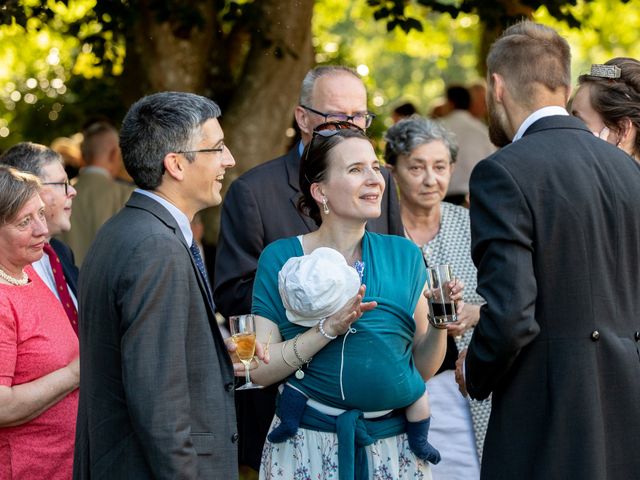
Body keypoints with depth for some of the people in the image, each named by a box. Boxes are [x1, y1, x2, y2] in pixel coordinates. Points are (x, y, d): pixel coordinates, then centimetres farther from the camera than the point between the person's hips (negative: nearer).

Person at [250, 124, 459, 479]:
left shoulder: (403, 256, 3)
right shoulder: (280, 259, -4)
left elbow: (423, 368, 7)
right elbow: (259, 371, -10)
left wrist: (440, 323, -12)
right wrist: (329, 328, -20)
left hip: (394, 446, 3)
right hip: (308, 446, -3)